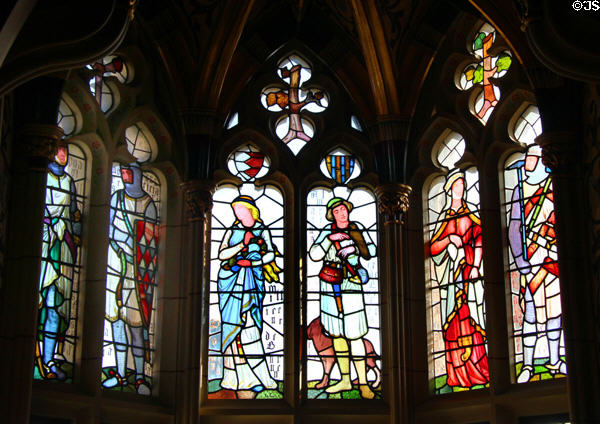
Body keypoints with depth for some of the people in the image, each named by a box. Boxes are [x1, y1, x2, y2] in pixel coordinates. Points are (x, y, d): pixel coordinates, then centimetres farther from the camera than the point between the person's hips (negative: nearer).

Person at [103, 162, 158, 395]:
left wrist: (150, 271, -2)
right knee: (116, 317, 5)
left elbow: (152, 242, 4)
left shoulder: (149, 204, 3)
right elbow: (110, 231, 10)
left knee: (137, 320, -6)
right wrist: (120, 252, -5)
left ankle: (140, 376, 0)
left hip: (140, 269, -3)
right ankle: (121, 374, 13)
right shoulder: (116, 198, 10)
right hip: (116, 264, 3)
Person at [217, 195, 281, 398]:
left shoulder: (262, 230, 9)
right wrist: (243, 245, -10)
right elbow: (222, 254, 0)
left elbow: (270, 254, 1)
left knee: (250, 325, -10)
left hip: (252, 280, -2)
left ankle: (257, 375, -8)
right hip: (231, 280, 2)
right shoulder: (233, 231, 12)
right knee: (232, 324, -4)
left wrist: (249, 262, -10)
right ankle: (234, 376, -1)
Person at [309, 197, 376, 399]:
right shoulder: (328, 230, 5)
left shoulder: (357, 228, 0)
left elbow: (370, 252, -4)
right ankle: (345, 380, 20)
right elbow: (314, 255, -6)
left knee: (354, 335, -9)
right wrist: (329, 239, -18)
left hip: (350, 286, -4)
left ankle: (363, 383, -5)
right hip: (330, 287, 4)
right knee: (336, 333, 10)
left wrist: (357, 237, -18)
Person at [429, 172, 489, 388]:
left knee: (471, 317, -8)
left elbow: (479, 238, -3)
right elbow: (433, 248, 7)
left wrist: (476, 266, -14)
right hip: (451, 270, 2)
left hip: (468, 267, -2)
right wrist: (449, 239, -11)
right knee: (454, 319, -2)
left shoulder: (470, 215, 8)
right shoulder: (444, 217, 13)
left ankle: (475, 370, -5)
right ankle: (457, 375, 1)